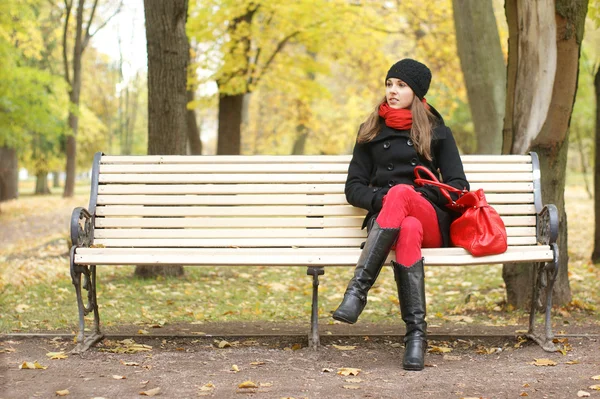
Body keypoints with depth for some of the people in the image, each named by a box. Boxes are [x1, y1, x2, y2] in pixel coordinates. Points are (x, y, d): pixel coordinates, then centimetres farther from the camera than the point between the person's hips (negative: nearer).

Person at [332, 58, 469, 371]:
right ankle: (416, 333, -43)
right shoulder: (371, 132, 20)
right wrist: (380, 199, -10)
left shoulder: (437, 132, 17)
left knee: (401, 192, -37)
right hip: (383, 220, 1)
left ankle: (358, 288, -43)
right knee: (408, 230, -39)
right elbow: (353, 188, 13)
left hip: (432, 223, 0)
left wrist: (412, 196, -8)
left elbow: (458, 187, 9)